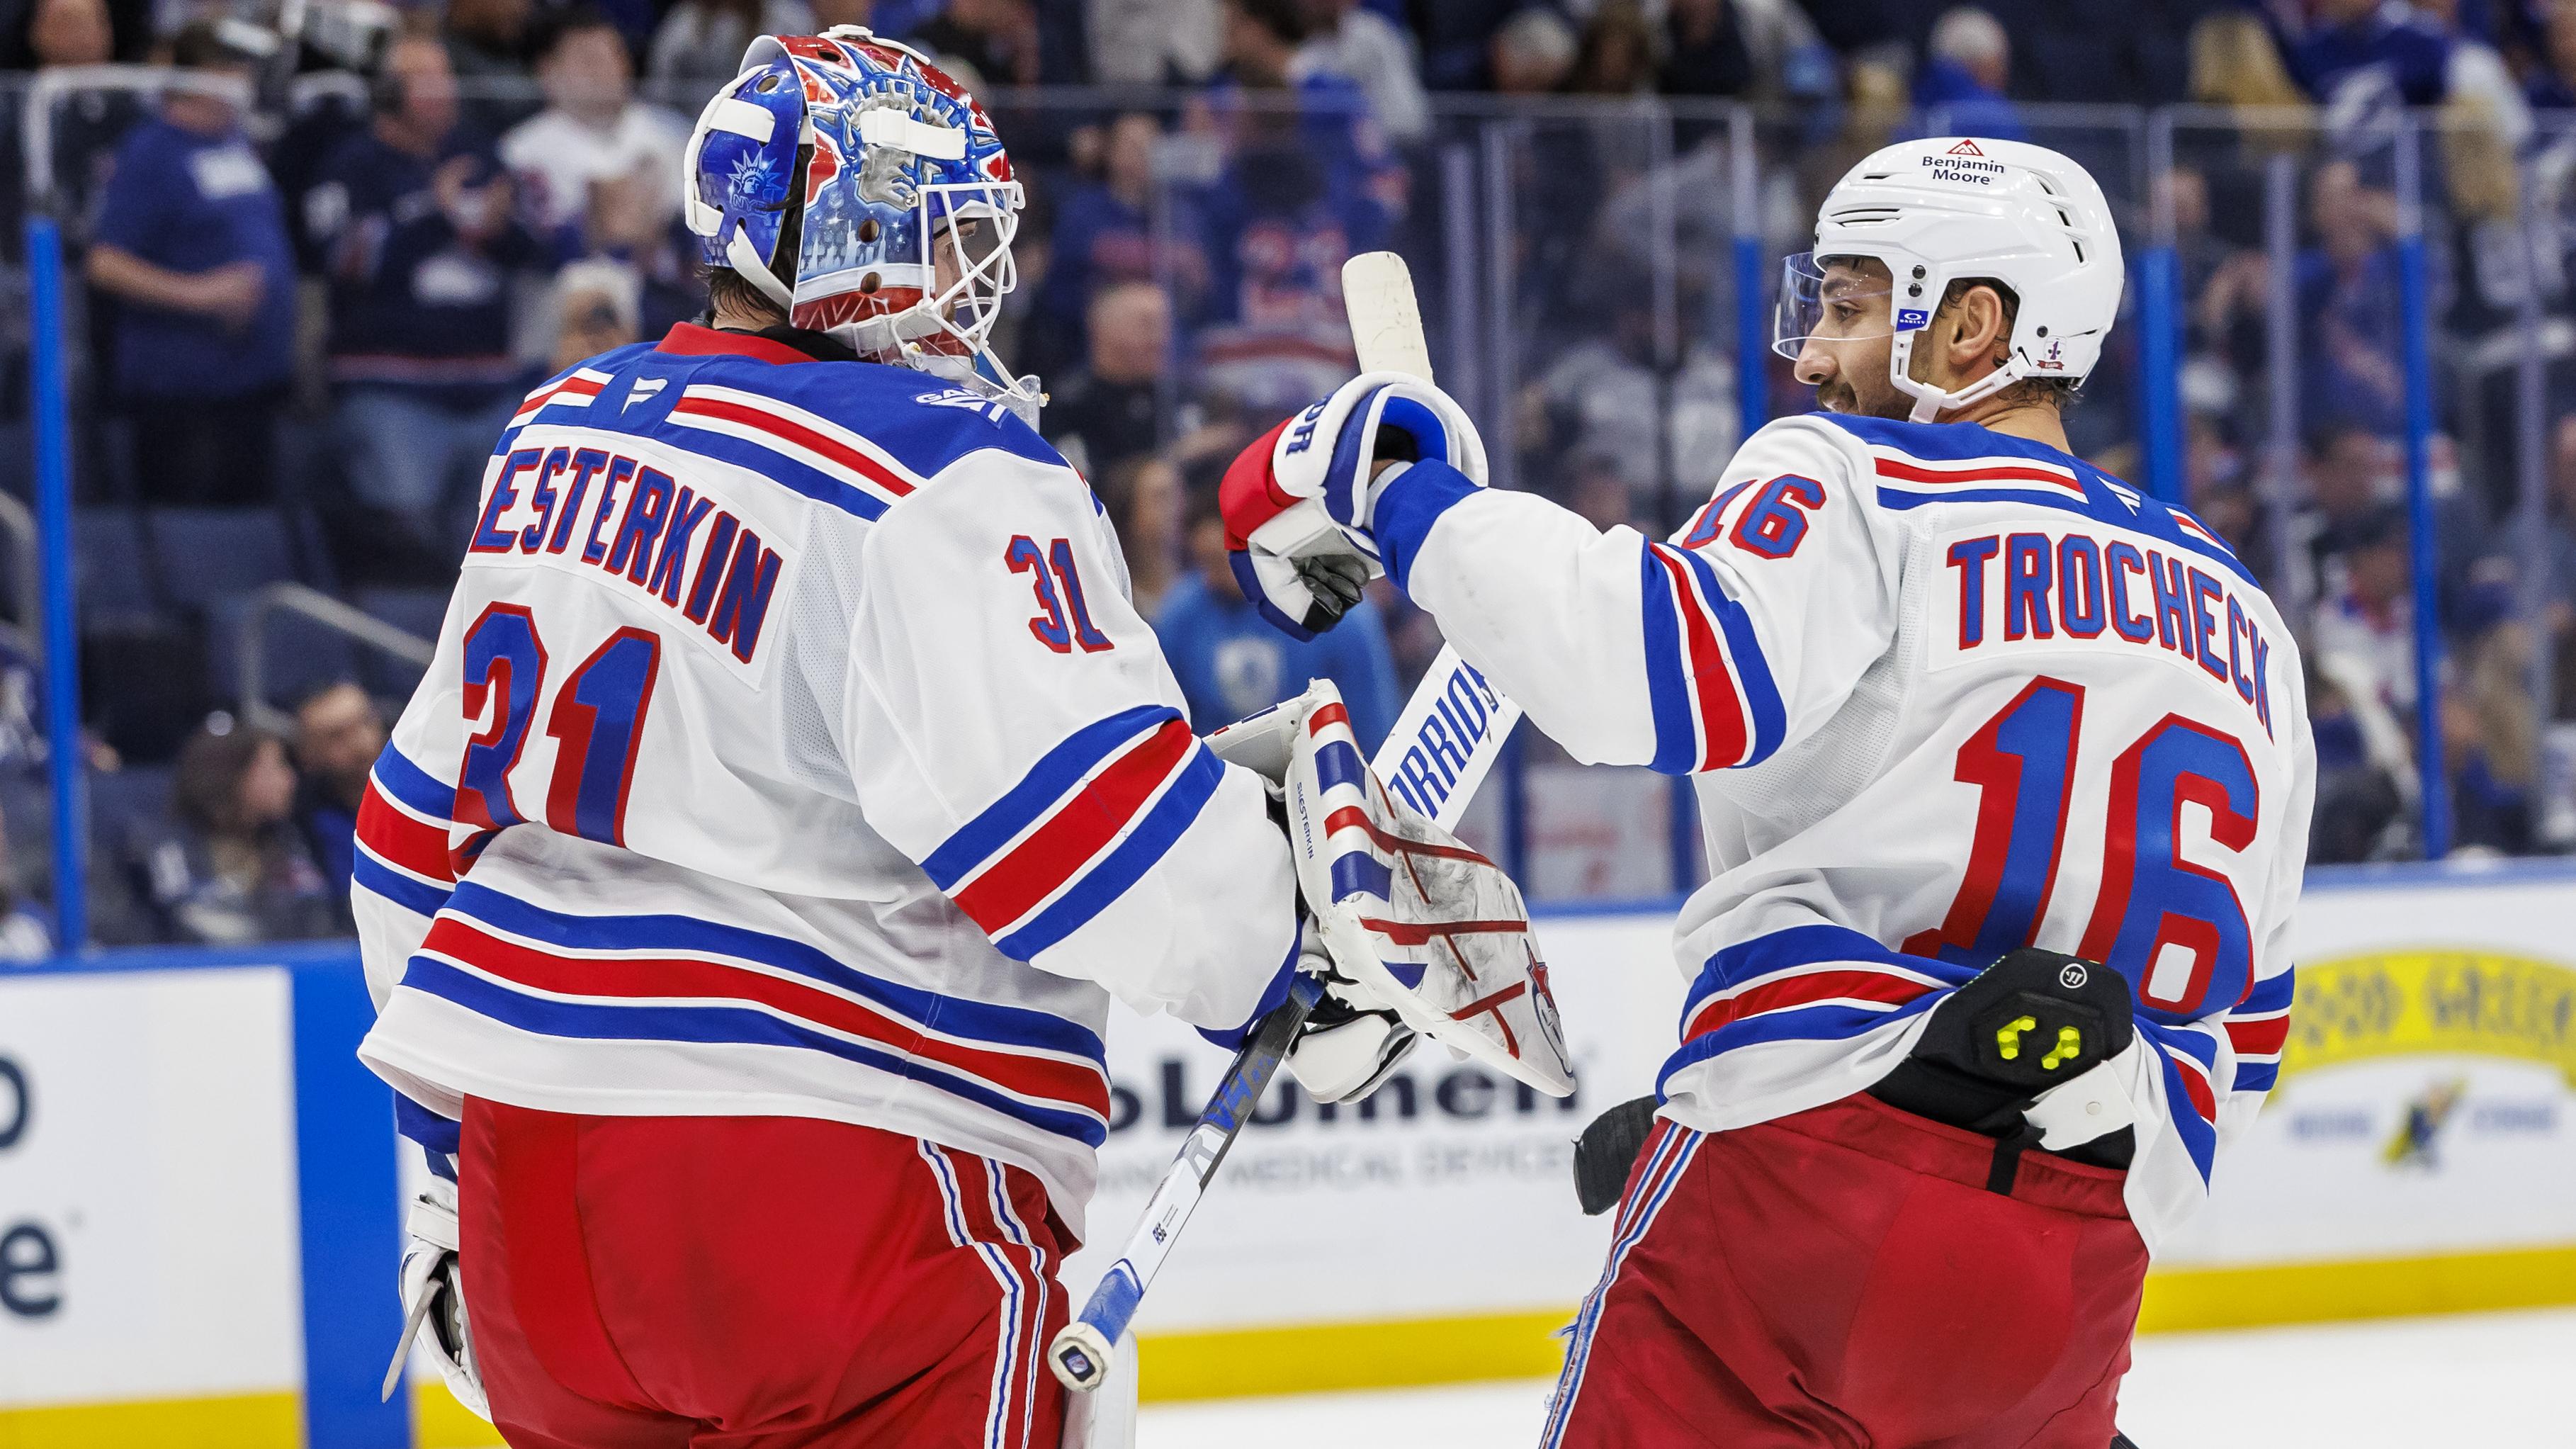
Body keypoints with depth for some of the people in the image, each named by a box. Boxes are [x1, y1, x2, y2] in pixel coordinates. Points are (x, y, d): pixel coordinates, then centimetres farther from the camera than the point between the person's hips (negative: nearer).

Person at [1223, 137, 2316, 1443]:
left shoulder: (1859, 482, 2)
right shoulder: (2240, 618, 22)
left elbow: (1663, 666, -18)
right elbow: (2243, 1038, 25)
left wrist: (1397, 493, -8)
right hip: (2079, 1269, 6)